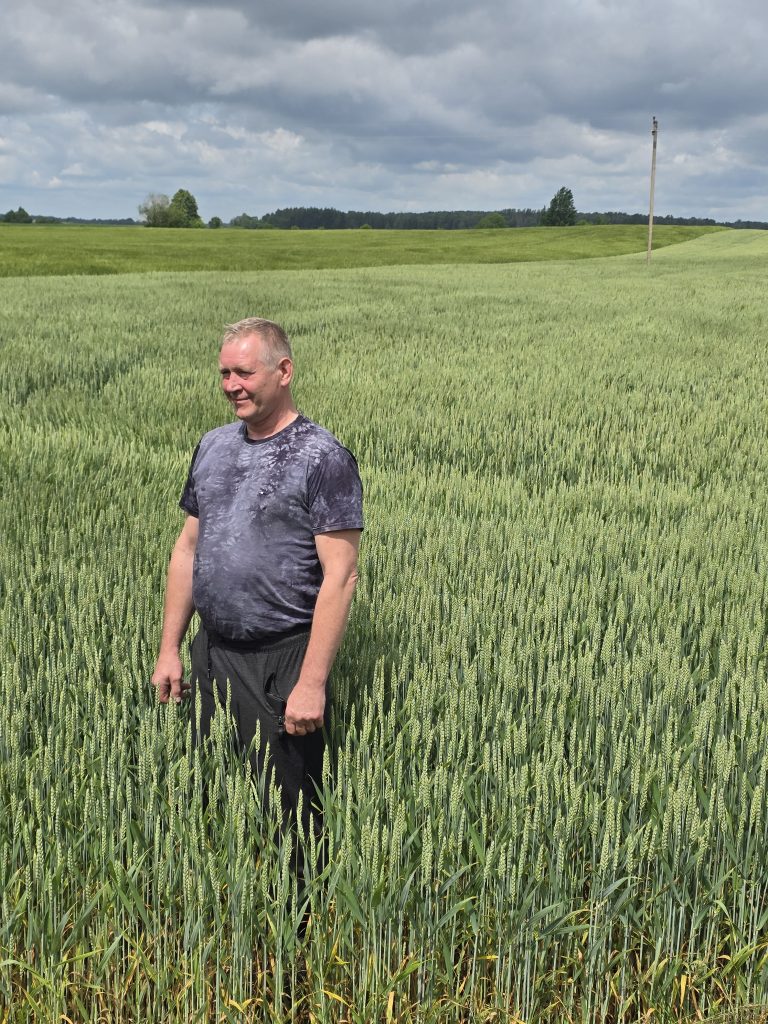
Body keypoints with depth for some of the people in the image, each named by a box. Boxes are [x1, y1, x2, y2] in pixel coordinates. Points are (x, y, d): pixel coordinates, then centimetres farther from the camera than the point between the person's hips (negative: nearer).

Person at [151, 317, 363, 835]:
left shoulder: (323, 458, -12)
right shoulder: (214, 446, 8)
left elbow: (340, 578, -16)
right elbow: (188, 548, 14)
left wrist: (312, 683, -19)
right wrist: (170, 649, 11)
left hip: (280, 663, -6)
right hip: (211, 654, 6)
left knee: (285, 809, 5)